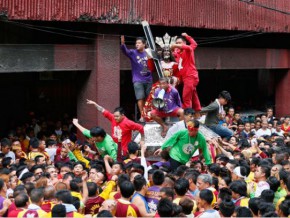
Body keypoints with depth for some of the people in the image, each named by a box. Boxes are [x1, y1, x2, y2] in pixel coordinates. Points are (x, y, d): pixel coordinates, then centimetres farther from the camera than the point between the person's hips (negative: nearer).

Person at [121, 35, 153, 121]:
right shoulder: (133, 53, -1)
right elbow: (125, 51, -20)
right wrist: (122, 44, -39)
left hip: (148, 80, 2)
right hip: (138, 80, -2)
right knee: (141, 98, -8)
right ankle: (142, 116, -3)